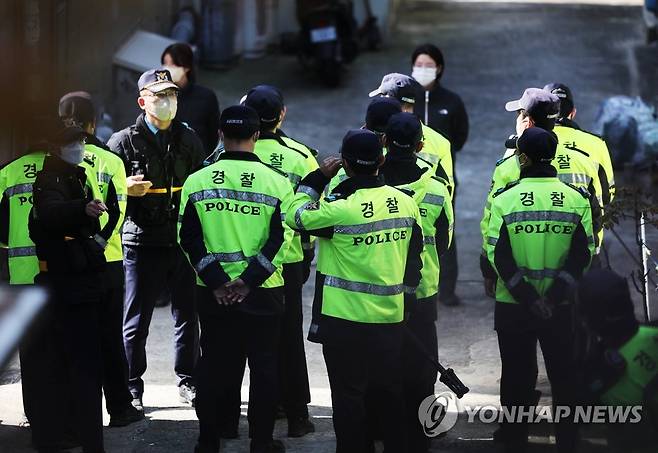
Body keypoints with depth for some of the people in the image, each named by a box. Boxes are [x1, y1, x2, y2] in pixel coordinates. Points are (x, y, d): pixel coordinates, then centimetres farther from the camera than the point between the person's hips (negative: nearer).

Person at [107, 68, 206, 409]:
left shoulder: (189, 140, 11)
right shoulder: (124, 142, -2)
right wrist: (125, 190, -20)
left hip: (184, 240, 4)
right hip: (142, 241, -4)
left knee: (188, 316, 11)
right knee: (136, 321, 2)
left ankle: (187, 381, 25)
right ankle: (132, 389, 11)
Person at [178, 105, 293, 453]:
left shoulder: (197, 181, -3)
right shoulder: (276, 183, -5)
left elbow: (189, 238, -6)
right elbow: (280, 239, -10)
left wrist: (216, 280, -8)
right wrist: (250, 280, -11)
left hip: (213, 293, 1)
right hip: (263, 293, -1)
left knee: (214, 365, 10)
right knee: (264, 367, 9)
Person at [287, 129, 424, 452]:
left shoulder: (340, 209, -19)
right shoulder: (407, 203, -1)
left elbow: (296, 215, -4)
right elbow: (414, 259, 8)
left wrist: (318, 177, 5)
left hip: (346, 317, -5)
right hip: (391, 317, 5)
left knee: (349, 395, 4)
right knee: (391, 391, 17)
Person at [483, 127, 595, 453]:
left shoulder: (504, 200, -8)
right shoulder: (576, 199, -4)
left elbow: (497, 257, -12)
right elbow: (582, 255, -9)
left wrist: (528, 300, -11)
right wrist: (552, 298, -11)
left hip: (513, 306, -1)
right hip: (563, 307, 1)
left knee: (517, 378, 10)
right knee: (565, 377, 12)